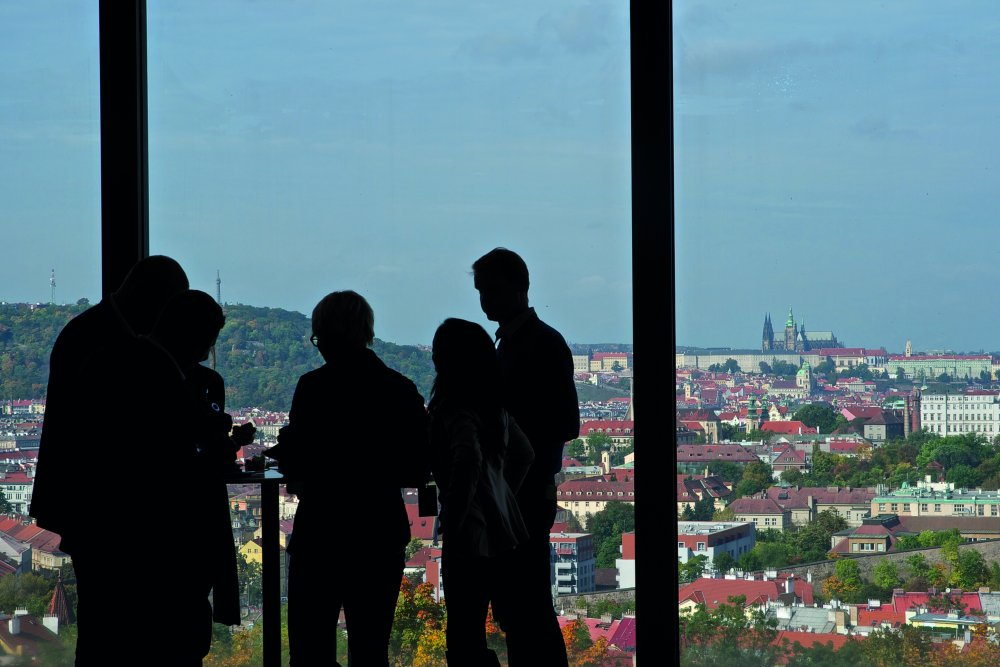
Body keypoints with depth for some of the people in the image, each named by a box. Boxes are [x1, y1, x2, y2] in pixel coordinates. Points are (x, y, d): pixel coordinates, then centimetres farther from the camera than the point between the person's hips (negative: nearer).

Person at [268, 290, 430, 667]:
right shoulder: (402, 389, 4)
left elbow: (299, 465, -13)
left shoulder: (315, 386, -10)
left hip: (325, 533, -5)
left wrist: (282, 447, 7)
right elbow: (419, 471, 7)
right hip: (383, 534, 5)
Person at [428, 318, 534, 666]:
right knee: (472, 637, 17)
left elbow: (468, 461, -33)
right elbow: (524, 453, 24)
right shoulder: (493, 405, 10)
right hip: (500, 531, 9)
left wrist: (452, 521, -22)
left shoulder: (455, 409, -16)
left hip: (469, 537, -9)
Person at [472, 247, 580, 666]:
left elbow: (565, 424, -16)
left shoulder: (545, 343, -10)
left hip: (526, 498, -9)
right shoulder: (506, 343, 17)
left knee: (531, 608, -9)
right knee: (512, 608, 10)